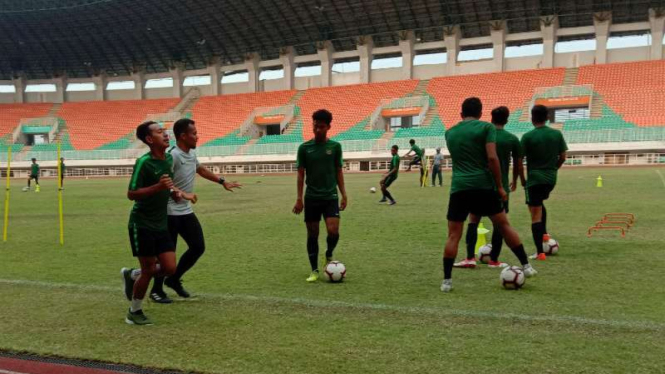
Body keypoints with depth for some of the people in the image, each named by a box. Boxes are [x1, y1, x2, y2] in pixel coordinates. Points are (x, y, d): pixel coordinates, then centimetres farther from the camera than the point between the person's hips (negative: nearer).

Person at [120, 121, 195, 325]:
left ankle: (132, 275, 28)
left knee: (170, 268, 2)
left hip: (161, 224, 7)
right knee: (149, 269, 0)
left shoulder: (169, 159, 6)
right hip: (142, 224, -7)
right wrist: (158, 187, -30)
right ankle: (134, 312, 21)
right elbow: (131, 194, -20)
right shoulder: (144, 163, -18)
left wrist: (177, 192, 4)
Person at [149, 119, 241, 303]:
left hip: (186, 211, 9)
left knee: (198, 247, 8)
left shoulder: (191, 154, 8)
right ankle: (156, 290, 19)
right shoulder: (173, 156, -21)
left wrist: (222, 181, 33)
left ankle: (174, 279, 26)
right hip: (170, 213, -9)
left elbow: (201, 169, 28)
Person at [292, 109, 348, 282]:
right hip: (312, 198, 0)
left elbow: (338, 171, 7)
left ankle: (329, 255, 18)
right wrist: (299, 199, -4)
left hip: (331, 197, 0)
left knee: (333, 231, -14)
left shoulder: (335, 146, 1)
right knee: (312, 234, 5)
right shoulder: (304, 148, -1)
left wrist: (344, 194, 0)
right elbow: (301, 174, 1)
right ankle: (314, 271, 17)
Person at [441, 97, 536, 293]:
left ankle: (446, 280, 1)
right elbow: (492, 158, -9)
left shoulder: (449, 133, 14)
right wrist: (499, 186, -3)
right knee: (503, 225, 14)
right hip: (484, 185, -2)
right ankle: (526, 266, 20)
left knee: (453, 235, 4)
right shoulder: (486, 127, 2)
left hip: (459, 187, 2)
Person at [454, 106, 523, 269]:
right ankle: (494, 260, 10)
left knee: (473, 220, 7)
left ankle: (470, 258, 0)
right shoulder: (513, 139, 0)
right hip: (501, 185, 0)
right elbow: (518, 164, 6)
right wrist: (514, 181, 22)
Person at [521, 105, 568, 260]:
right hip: (551, 179, 5)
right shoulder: (557, 134, 3)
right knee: (540, 203, 32)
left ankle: (540, 252, -1)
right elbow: (562, 157, 8)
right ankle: (544, 234, 22)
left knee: (535, 215, 0)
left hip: (534, 179, -5)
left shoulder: (528, 137, -10)